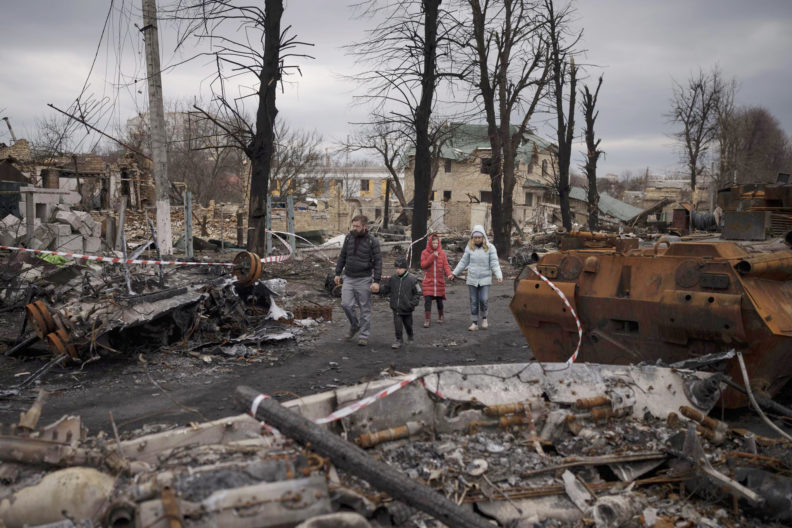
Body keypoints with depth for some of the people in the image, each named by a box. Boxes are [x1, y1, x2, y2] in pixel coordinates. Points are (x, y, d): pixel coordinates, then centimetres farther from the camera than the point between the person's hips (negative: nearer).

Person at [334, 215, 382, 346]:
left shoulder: (372, 241, -8)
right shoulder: (349, 237, 5)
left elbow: (378, 262, -9)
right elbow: (342, 256, 14)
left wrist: (376, 281, -16)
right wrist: (338, 273, 11)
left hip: (364, 280, -4)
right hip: (348, 278, 4)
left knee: (365, 308, 3)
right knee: (346, 304, -4)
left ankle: (364, 335, 15)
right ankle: (354, 325, 23)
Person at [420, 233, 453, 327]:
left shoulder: (442, 253, 4)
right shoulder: (425, 253, 0)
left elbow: (445, 265, 0)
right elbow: (423, 265, -9)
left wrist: (449, 274, -20)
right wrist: (432, 256, -17)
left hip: (439, 281, 2)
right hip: (428, 281, -1)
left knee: (439, 300, 11)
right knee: (427, 300, -8)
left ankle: (440, 316, 31)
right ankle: (427, 319, -1)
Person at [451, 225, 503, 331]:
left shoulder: (490, 248, -5)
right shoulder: (469, 248, 2)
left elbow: (494, 263, -7)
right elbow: (463, 262, 11)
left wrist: (499, 275, -21)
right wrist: (454, 273, 11)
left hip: (485, 279, -2)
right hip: (472, 279, 2)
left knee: (484, 300, -10)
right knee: (474, 301, 6)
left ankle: (484, 318, 17)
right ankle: (475, 323, 16)